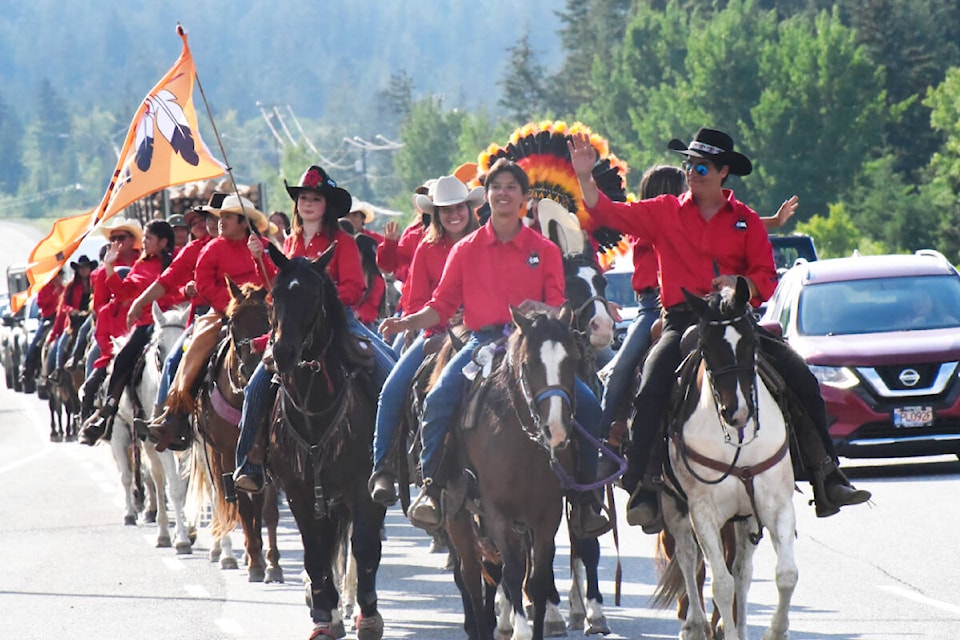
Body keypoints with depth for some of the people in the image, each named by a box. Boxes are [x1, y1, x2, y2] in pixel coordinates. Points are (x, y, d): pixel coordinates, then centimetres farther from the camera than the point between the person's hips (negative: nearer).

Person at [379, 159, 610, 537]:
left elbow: (559, 308, 3)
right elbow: (442, 305, 11)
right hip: (482, 342, 0)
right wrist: (409, 322, -7)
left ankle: (584, 498, -6)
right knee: (438, 401, -26)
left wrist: (540, 311, -21)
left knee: (586, 404, -18)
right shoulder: (466, 250, 11)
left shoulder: (544, 251, 8)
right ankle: (431, 489, -15)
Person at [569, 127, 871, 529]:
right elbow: (608, 213, 9)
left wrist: (740, 284, -17)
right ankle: (642, 488, -21)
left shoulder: (746, 221, 12)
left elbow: (767, 278, 4)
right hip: (683, 320, -1)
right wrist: (585, 177, -4)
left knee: (801, 378, -14)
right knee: (651, 390, -27)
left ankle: (826, 479, -8)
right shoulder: (665, 213, 12)